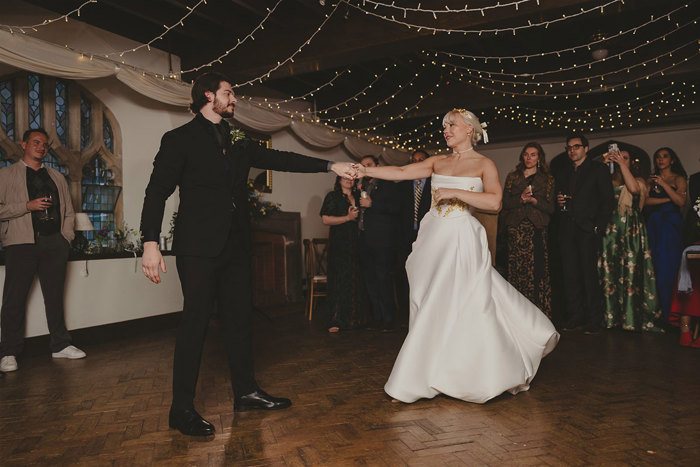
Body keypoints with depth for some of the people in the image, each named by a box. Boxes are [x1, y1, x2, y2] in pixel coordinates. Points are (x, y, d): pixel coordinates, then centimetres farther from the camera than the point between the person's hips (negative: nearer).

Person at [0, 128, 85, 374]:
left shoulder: (57, 177, 21)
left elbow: (68, 210, 19)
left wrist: (66, 237, 6)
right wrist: (27, 206, -12)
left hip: (54, 244, 3)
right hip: (21, 243, -3)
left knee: (55, 296, 8)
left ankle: (61, 345, 15)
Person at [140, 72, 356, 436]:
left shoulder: (237, 142, 18)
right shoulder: (180, 139, 0)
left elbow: (278, 159, 14)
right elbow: (157, 192, -6)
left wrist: (330, 166, 8)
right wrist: (151, 242, -17)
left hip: (235, 245, 7)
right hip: (199, 247, -6)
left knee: (240, 318, 10)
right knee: (195, 321, -4)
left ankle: (246, 392, 23)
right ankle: (182, 409, 7)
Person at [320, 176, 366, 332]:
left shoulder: (358, 196, 19)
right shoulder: (333, 196, 4)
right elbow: (325, 220, -7)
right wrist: (348, 218, -11)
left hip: (356, 244, 5)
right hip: (339, 244, -5)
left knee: (356, 279, 2)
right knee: (339, 280, -8)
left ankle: (354, 317, 12)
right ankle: (336, 321, -5)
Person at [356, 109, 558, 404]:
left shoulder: (484, 164, 1)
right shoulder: (437, 162, 14)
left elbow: (495, 202, -13)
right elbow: (401, 173, 7)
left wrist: (455, 193, -15)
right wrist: (363, 170, -1)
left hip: (461, 240, -4)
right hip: (433, 237, 5)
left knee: (456, 307, -5)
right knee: (430, 307, 8)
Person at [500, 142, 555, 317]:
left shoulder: (547, 179, 13)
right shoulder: (512, 177, 16)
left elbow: (551, 207, 6)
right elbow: (505, 202, 7)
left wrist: (534, 200, -10)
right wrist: (521, 199, -10)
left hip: (537, 229, -1)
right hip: (515, 229, 1)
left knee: (537, 269, -9)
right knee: (516, 270, -5)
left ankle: (539, 314, -3)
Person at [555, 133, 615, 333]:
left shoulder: (598, 169, 5)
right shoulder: (563, 173, 20)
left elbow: (608, 201, -1)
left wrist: (598, 226, -11)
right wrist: (558, 202, 0)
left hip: (588, 229, -5)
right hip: (567, 230, 5)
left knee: (590, 274, -5)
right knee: (570, 275, 4)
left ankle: (594, 320, 3)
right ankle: (575, 317, 12)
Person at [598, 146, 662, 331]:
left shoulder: (638, 180, 9)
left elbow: (634, 189, -14)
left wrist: (622, 163, -11)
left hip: (631, 231, -1)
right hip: (610, 230, 2)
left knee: (631, 272, -6)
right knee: (610, 272, 1)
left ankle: (633, 317, 1)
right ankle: (612, 316, 8)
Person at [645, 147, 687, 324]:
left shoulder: (678, 179, 6)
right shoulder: (651, 179, 15)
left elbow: (681, 201, -9)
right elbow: (646, 200, 1)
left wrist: (664, 184, -13)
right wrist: (667, 199, -8)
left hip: (671, 225, -3)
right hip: (653, 224, 3)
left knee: (668, 266, -6)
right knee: (654, 267, -1)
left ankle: (669, 314, 0)